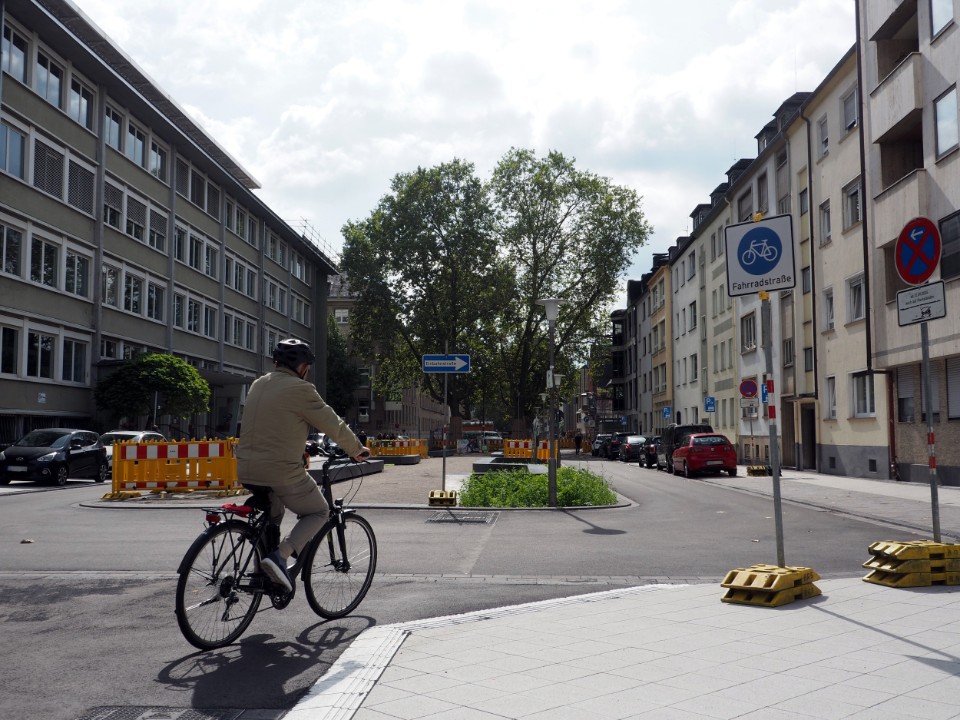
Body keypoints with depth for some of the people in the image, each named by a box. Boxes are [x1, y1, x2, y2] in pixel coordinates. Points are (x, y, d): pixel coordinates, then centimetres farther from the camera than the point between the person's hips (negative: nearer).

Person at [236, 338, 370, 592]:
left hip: (246, 470, 8)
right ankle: (279, 556, -7)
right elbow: (333, 425, -4)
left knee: (272, 513, 32)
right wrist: (357, 450, 11)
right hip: (282, 472, -7)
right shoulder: (300, 389, -10)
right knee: (318, 513, 13)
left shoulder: (258, 385, 13)